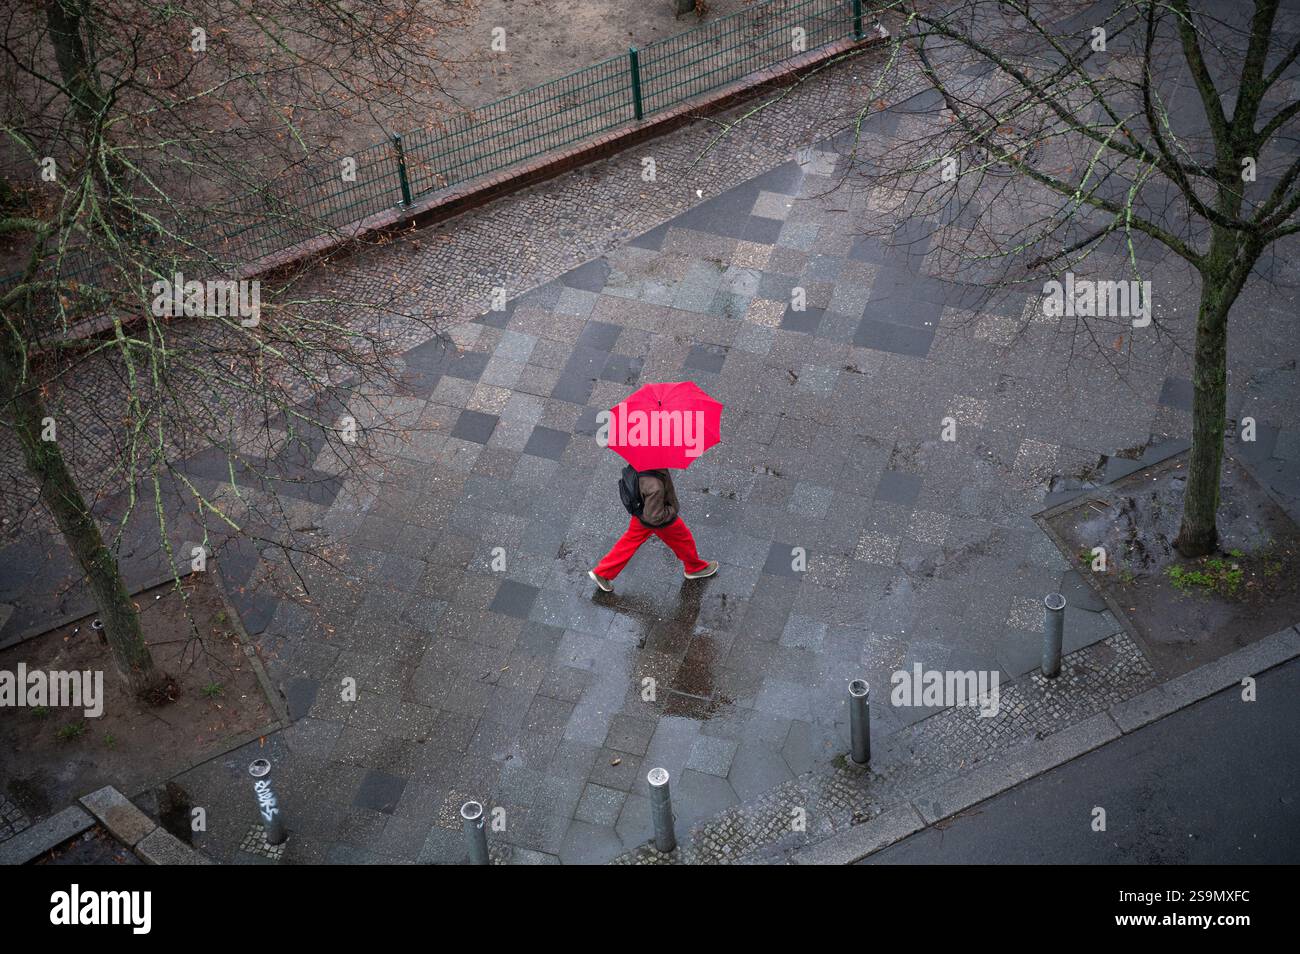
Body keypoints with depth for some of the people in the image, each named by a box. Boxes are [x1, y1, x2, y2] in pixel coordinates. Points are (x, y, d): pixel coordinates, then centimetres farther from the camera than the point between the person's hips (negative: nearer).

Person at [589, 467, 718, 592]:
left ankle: (602, 573, 32)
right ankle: (695, 568, 50)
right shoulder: (655, 486, -46)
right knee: (683, 539, 22)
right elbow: (655, 517, -35)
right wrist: (673, 509, -18)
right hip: (663, 521, -7)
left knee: (630, 541, 24)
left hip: (641, 510, 7)